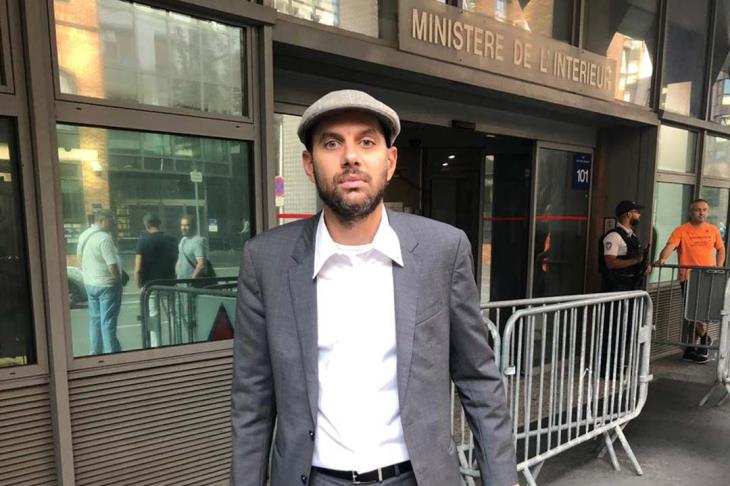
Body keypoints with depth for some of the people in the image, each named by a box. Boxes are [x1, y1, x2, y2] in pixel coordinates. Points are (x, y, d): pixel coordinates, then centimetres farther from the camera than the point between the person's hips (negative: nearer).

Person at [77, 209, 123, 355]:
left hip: (89, 283, 8)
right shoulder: (104, 238, -21)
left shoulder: (83, 235, 6)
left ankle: (95, 352, 25)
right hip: (107, 285, -8)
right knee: (108, 322, -3)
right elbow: (112, 265, -23)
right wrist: (119, 279, -8)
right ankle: (111, 352, 2)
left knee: (95, 319, 17)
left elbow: (79, 256, 17)